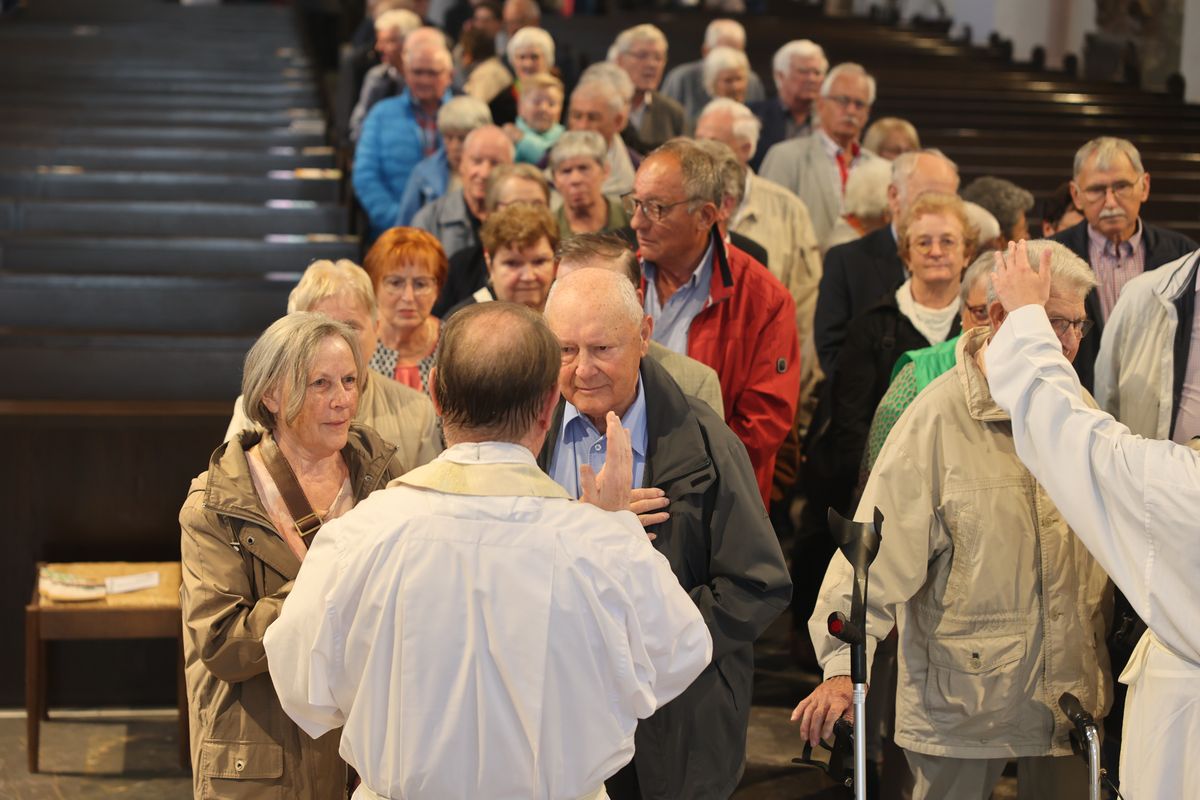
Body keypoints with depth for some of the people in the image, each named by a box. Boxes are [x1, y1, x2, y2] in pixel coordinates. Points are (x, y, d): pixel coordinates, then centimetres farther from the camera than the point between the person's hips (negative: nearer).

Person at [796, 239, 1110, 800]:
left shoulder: (1080, 411, 5)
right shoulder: (940, 417, -12)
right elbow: (880, 547, -18)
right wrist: (843, 664, -26)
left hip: (1071, 695, 5)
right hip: (960, 696, -5)